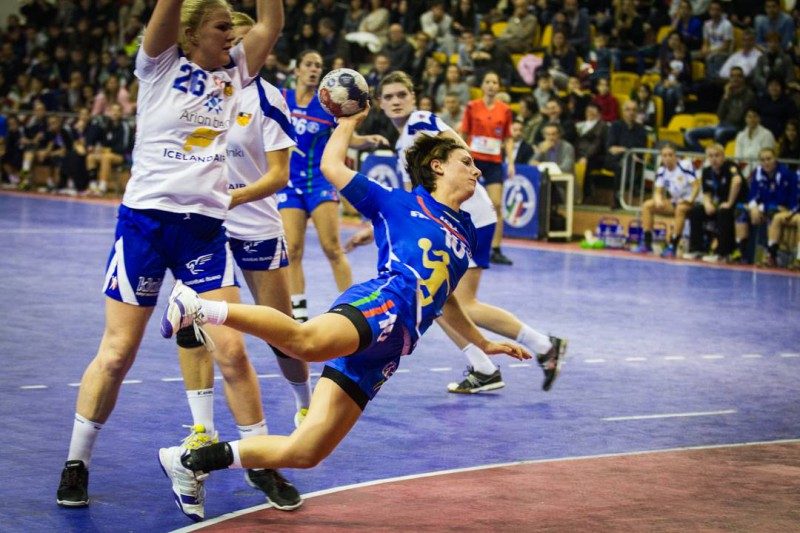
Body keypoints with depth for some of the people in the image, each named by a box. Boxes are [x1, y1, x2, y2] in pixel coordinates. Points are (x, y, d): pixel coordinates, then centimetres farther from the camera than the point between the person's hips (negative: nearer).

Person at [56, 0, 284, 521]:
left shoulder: (235, 72, 11)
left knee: (232, 350, -3)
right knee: (118, 352, 0)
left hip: (206, 228, 3)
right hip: (146, 218, -3)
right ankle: (76, 466, 13)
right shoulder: (161, 65, 1)